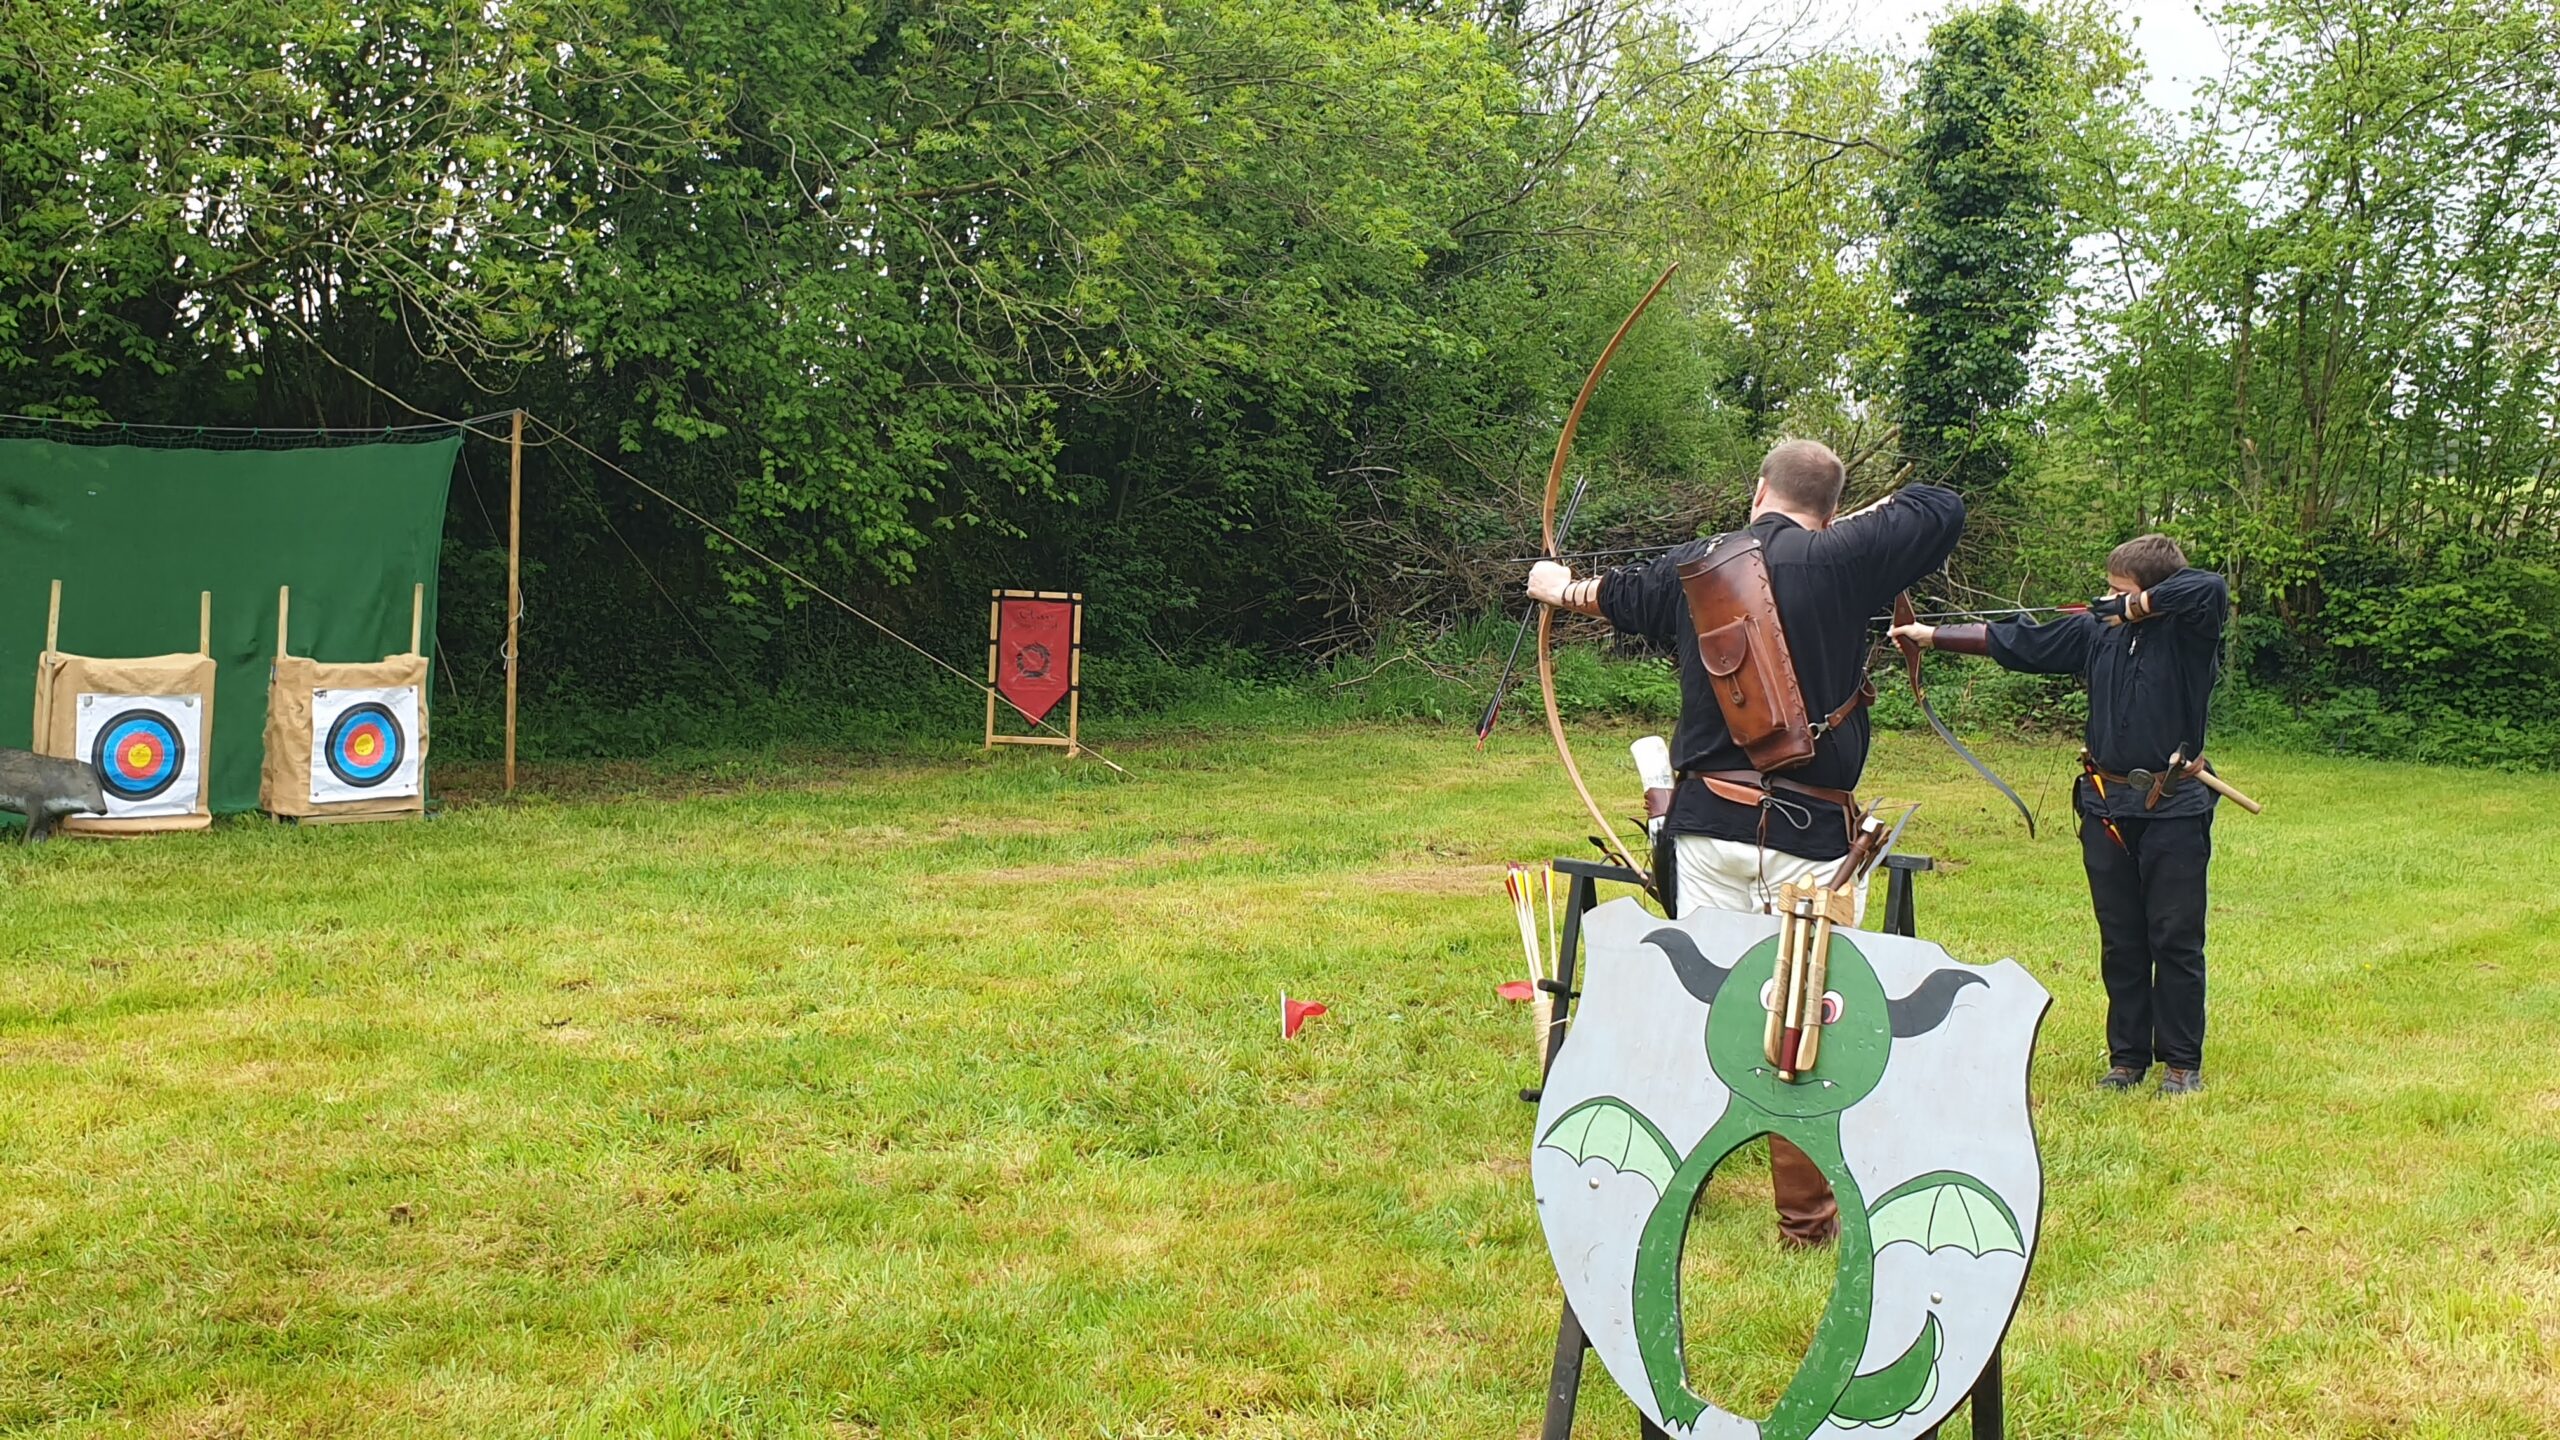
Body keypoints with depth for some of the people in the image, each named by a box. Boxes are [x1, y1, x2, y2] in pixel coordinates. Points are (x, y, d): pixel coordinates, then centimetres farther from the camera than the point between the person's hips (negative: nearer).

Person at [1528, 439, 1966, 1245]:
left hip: (1707, 820, 4)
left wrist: (1561, 588, 50)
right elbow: (1943, 510, 3)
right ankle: (1806, 1216, 8)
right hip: (1809, 831, -4)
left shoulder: (1690, 568, 6)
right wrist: (1870, 515, 20)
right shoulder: (1842, 561, -8)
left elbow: (1615, 593, 28)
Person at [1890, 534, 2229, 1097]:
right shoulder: (2095, 631, 6)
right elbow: (2015, 642, 11)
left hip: (2174, 809, -4)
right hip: (2106, 806, 5)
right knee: (2120, 942, 11)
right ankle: (2126, 1057, 20)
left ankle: (2181, 1062, 13)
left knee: (2177, 940, 2)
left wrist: (2138, 605, -17)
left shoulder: (2188, 632, -8)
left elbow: (2211, 588, -28)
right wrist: (1932, 635, 11)